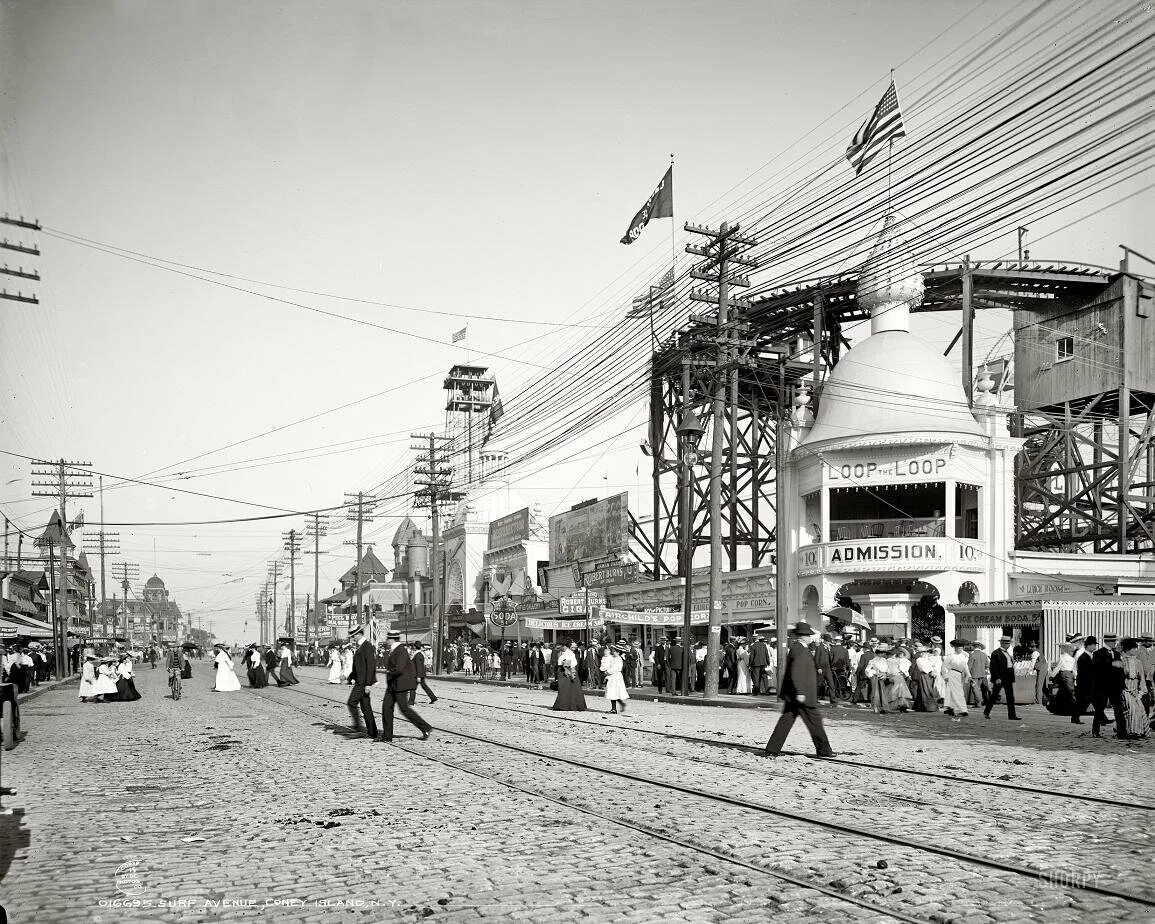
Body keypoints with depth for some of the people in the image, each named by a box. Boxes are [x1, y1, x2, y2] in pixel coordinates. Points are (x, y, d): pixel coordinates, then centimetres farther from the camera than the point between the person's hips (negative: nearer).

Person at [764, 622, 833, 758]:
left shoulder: (794, 648, 12)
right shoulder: (800, 650, -18)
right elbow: (795, 673, -24)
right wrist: (800, 692, -24)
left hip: (792, 695, 10)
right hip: (802, 695, -10)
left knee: (786, 720, 9)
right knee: (814, 720, 3)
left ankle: (772, 750, 7)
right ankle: (823, 750, 13)